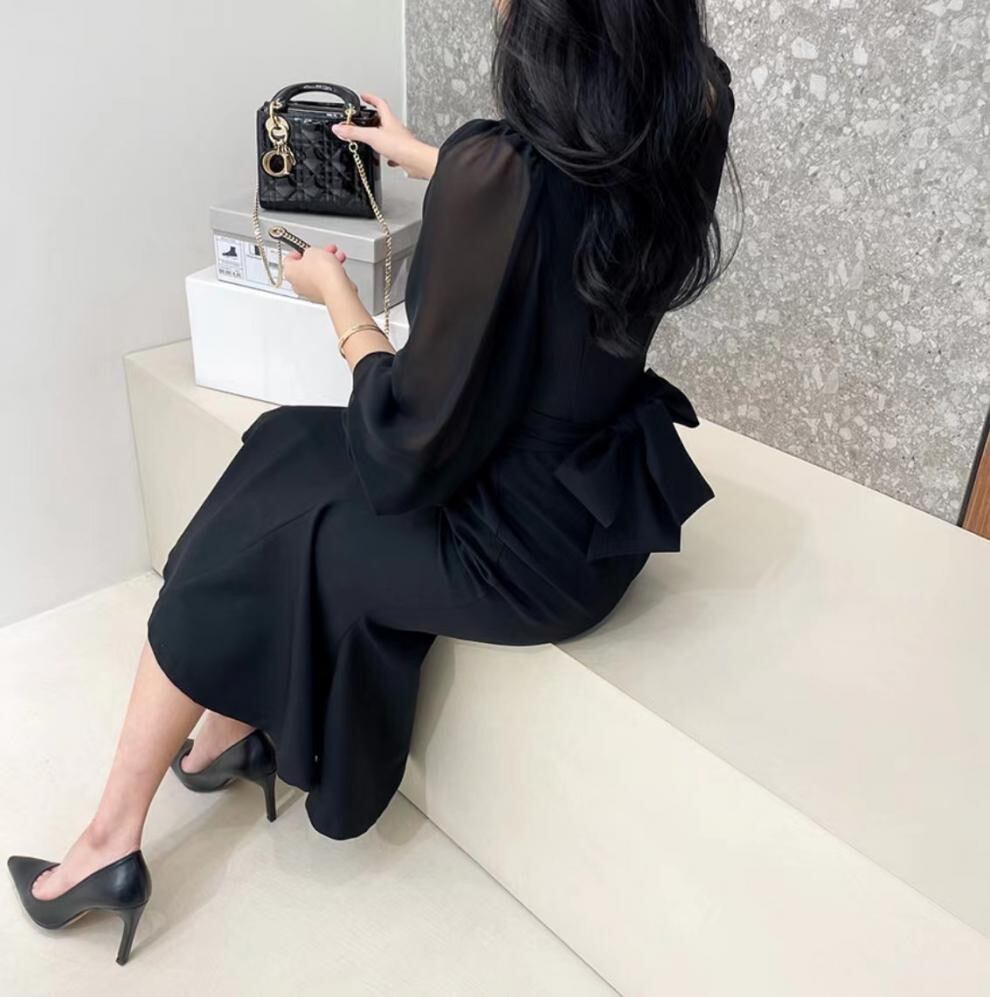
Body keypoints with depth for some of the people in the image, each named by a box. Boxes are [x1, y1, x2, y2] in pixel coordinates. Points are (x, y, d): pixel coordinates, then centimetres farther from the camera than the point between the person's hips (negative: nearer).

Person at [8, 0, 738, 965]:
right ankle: (240, 728, 33)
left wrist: (336, 295, -4)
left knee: (250, 539, 11)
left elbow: (414, 438, -20)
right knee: (294, 451, 18)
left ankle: (116, 837, 28)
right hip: (605, 508, 8)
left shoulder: (503, 163, -27)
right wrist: (417, 157, 29)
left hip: (528, 549, -7)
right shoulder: (671, 133, -4)